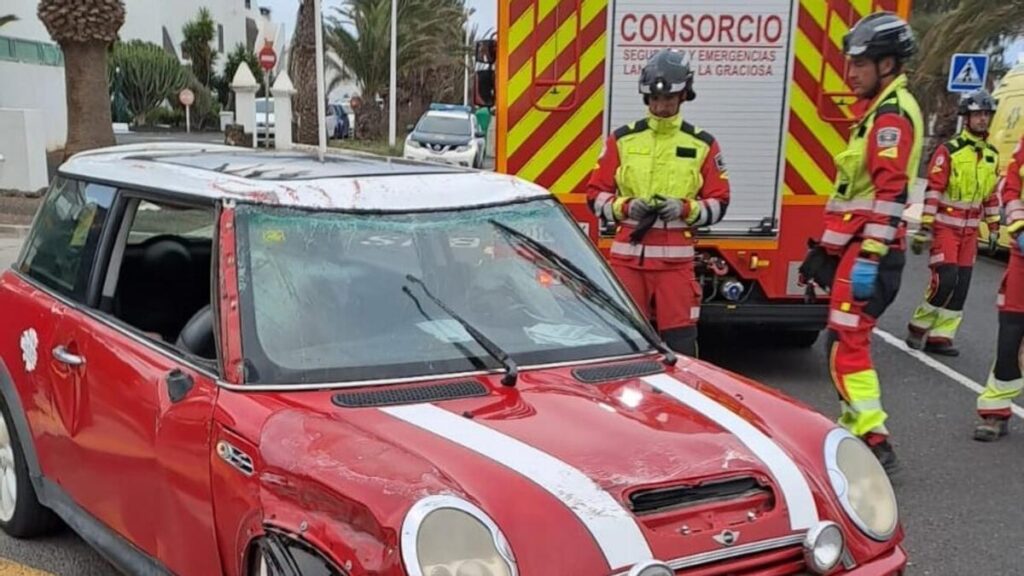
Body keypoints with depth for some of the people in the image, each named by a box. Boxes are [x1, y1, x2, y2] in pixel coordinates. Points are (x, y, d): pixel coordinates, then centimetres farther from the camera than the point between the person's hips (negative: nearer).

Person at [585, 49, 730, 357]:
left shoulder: (702, 144, 5)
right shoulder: (622, 139, 6)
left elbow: (718, 202, 7)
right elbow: (596, 195, 7)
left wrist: (685, 209, -13)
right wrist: (625, 206, -12)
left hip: (676, 259, -1)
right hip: (627, 256, 1)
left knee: (680, 340, 0)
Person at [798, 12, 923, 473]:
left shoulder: (892, 114, -13)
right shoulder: (880, 111, 20)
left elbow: (890, 193, -23)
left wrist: (868, 258, -27)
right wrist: (831, 248, 26)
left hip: (867, 251, -11)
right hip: (856, 247, 11)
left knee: (846, 342, -12)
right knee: (847, 340, 16)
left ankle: (874, 442, -9)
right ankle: (855, 430, 25)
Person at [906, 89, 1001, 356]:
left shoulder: (992, 156, 9)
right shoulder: (949, 151, -10)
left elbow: (991, 195, 17)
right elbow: (933, 191, -13)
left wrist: (994, 228, 16)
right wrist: (924, 228, -17)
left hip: (970, 229, 6)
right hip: (945, 226, -6)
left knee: (961, 285, 4)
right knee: (945, 279, -15)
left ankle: (940, 336, 11)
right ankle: (918, 326, 4)